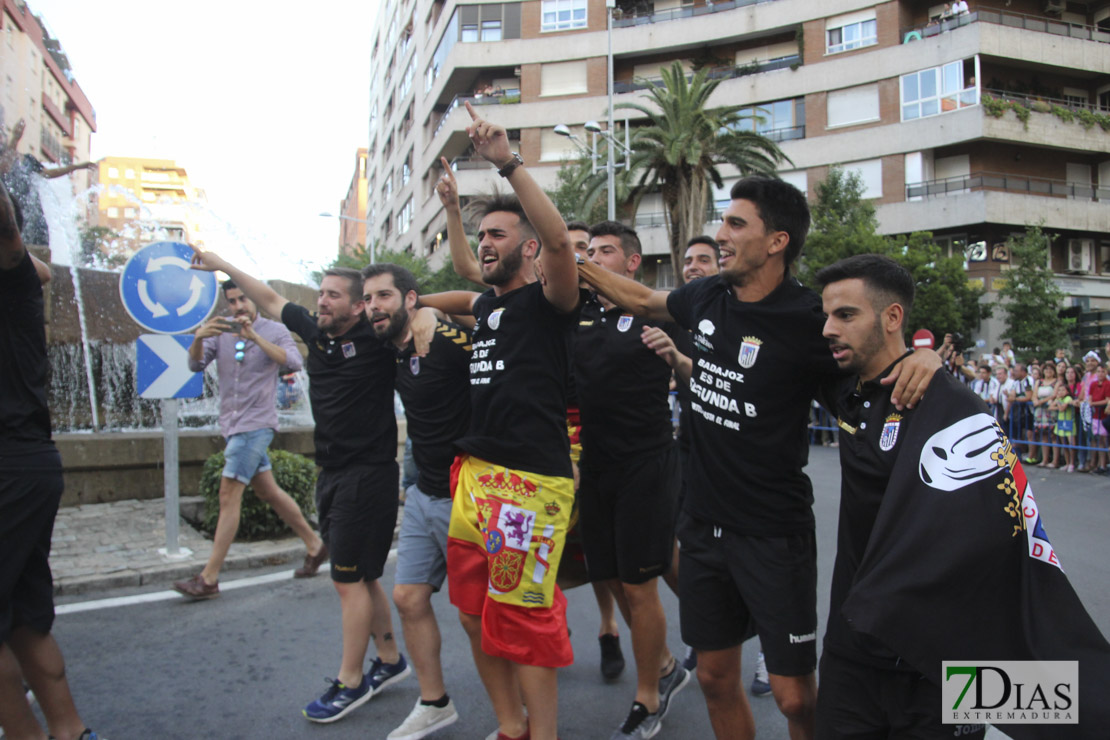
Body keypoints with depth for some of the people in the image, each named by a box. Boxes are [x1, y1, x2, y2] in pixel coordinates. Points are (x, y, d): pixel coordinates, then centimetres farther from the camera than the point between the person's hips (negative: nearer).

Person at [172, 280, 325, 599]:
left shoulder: (274, 331, -2)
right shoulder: (220, 332, 10)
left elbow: (294, 362, -19)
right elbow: (195, 364, -2)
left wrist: (254, 337, -28)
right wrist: (198, 338, -23)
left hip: (256, 423, -6)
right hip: (233, 424, 6)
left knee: (229, 495, -9)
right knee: (268, 492, 13)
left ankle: (209, 578, -5)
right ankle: (315, 546, 27)